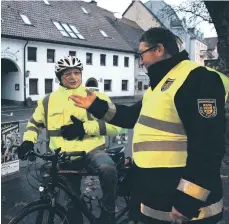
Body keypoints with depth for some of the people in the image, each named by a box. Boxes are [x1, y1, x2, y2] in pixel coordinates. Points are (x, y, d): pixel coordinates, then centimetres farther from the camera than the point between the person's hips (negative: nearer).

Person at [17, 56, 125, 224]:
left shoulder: (96, 97, -4)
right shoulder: (49, 100, 5)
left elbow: (116, 125, -13)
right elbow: (34, 123, 21)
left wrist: (85, 127, -22)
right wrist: (28, 140, 1)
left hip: (92, 151, -3)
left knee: (108, 169, -35)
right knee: (73, 204, 13)